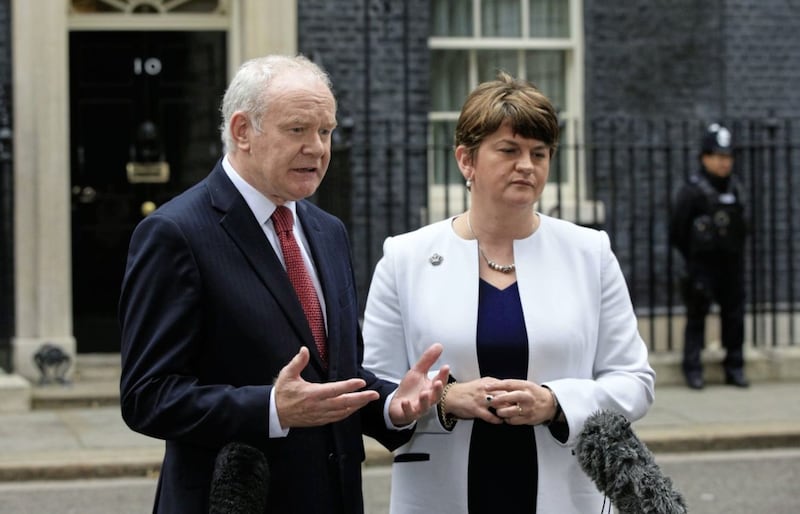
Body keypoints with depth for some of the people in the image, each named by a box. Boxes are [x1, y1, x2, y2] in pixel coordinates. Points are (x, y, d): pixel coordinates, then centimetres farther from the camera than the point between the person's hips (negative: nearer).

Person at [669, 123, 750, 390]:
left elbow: (741, 228, 15)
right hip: (702, 265, -5)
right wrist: (692, 258, -5)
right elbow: (677, 230, -7)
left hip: (731, 264, 5)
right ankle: (693, 368, 4)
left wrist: (737, 254, 7)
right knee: (697, 315, -2)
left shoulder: (735, 189, 10)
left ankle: (735, 367, 15)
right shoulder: (691, 190, -8)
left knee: (734, 315, 7)